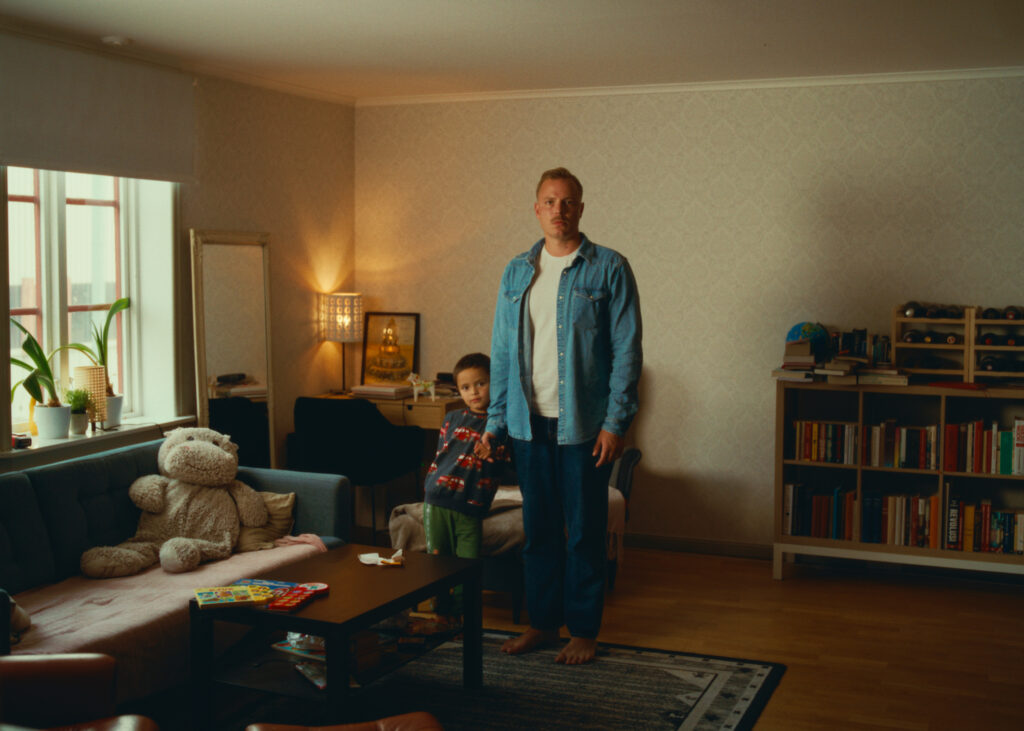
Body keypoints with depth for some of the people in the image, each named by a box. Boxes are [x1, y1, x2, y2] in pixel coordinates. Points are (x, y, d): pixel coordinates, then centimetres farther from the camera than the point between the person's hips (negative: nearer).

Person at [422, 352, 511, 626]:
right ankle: (442, 615, 22)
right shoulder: (453, 419, 13)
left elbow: (500, 468, 7)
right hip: (437, 502, 3)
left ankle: (462, 617, 16)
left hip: (470, 507, -2)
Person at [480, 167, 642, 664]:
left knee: (584, 532, 4)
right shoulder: (517, 272, 10)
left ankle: (584, 630, 17)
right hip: (529, 423, 4)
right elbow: (502, 352, 12)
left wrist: (615, 422, -12)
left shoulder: (609, 269, -3)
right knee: (538, 529, 12)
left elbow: (626, 350, -6)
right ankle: (543, 621, 26)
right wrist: (494, 422, 8)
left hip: (583, 425, -4)